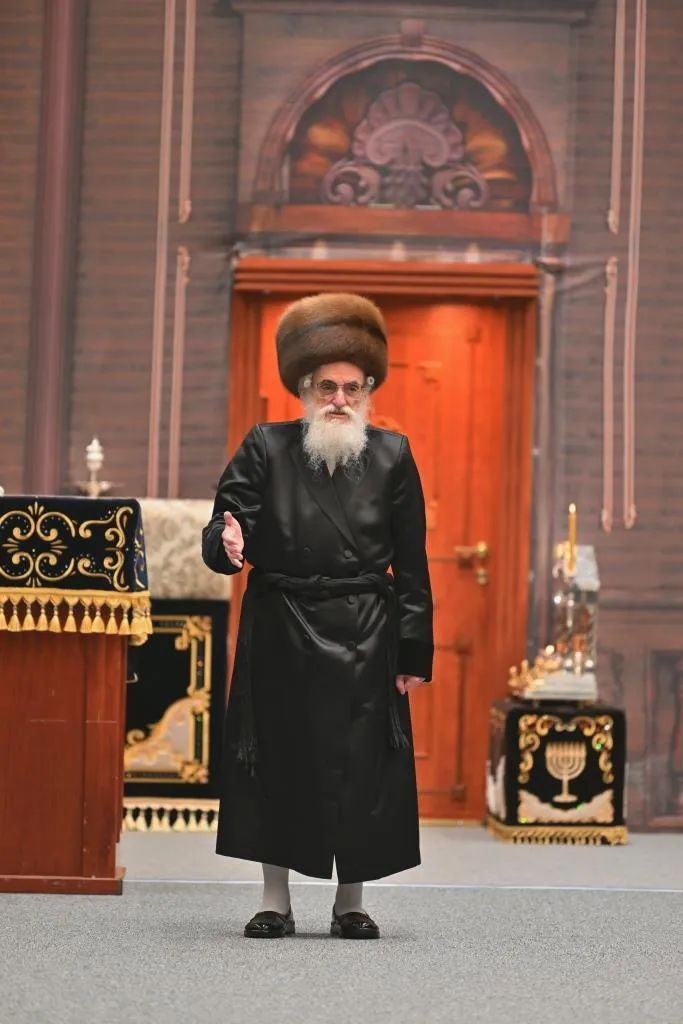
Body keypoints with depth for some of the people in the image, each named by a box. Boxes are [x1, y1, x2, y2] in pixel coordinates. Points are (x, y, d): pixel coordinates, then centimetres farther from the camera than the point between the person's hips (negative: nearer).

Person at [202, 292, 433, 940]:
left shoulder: (392, 456, 4)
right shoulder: (265, 449, 2)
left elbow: (411, 565, 4)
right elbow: (224, 532, -1)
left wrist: (414, 651, 1)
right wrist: (227, 542, -26)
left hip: (364, 638, 0)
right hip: (279, 635, 0)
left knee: (360, 765, 1)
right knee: (276, 760, 3)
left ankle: (351, 903, 15)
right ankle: (275, 901, 15)